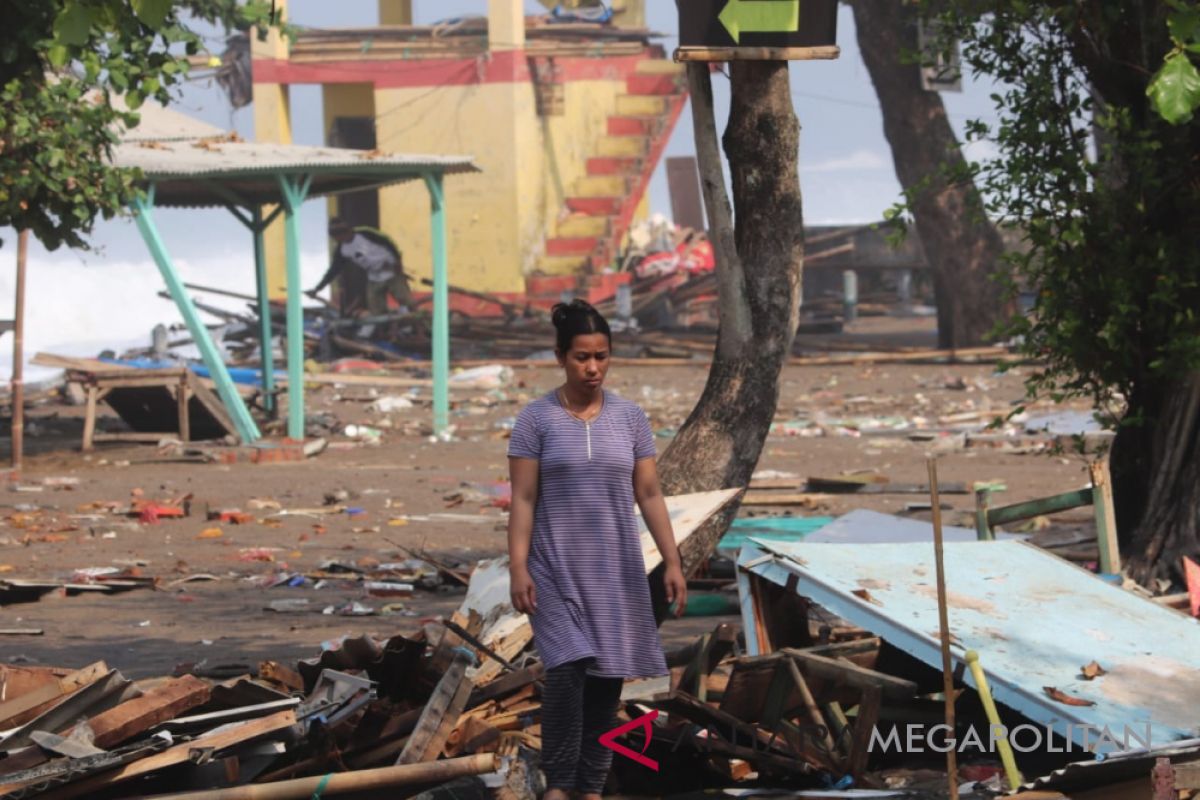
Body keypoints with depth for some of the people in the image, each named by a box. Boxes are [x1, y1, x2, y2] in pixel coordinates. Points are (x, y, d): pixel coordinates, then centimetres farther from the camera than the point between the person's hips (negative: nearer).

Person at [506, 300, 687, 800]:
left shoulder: (630, 417, 4)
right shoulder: (536, 419, -4)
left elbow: (649, 495, 5)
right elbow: (523, 500, -5)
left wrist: (672, 561, -1)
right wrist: (518, 567, -14)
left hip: (616, 571, 3)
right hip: (557, 571, -3)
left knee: (607, 680, 4)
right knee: (566, 673, -16)